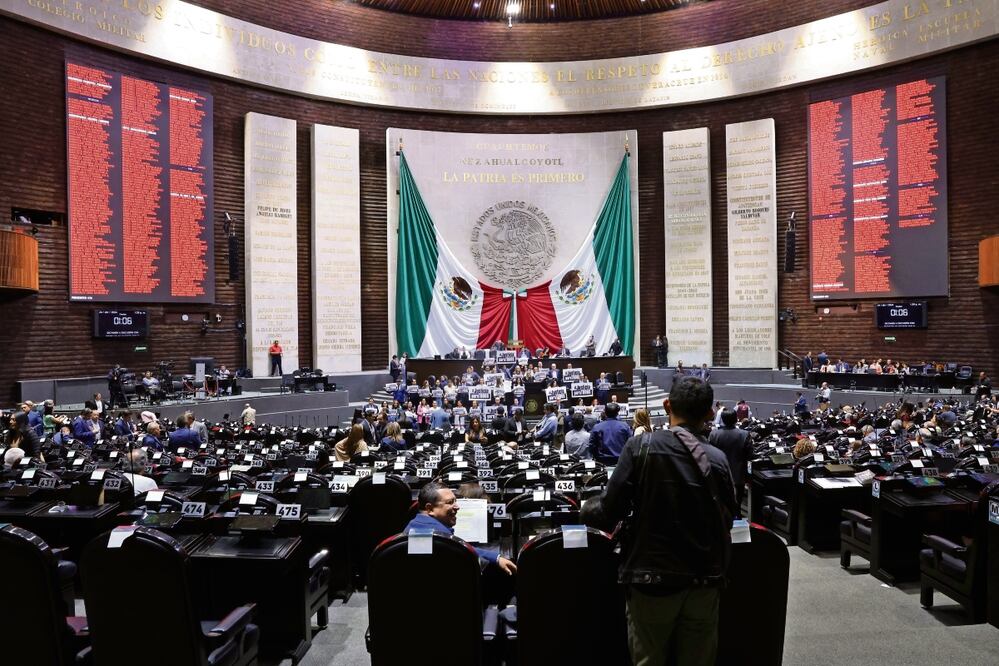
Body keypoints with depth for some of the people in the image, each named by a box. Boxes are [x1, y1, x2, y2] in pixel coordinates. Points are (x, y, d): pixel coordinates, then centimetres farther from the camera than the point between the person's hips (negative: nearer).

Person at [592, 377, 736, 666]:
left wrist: (588, 510, 10)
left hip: (652, 579, -3)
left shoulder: (642, 446, -13)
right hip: (704, 583, 3)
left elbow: (610, 511, -12)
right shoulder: (718, 459, -4)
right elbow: (727, 520, 7)